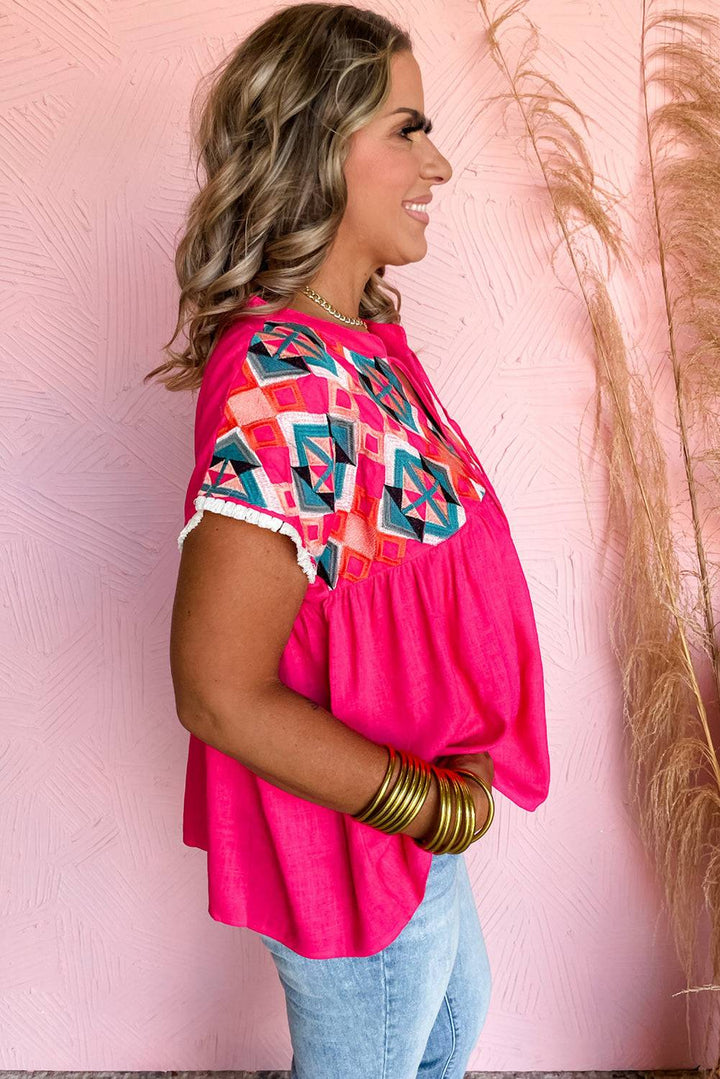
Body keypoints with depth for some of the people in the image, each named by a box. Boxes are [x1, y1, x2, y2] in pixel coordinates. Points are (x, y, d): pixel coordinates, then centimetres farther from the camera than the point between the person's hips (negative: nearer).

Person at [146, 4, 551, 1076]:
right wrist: (436, 804, -20)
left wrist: (448, 785, 5)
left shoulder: (358, 337, -1)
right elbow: (220, 694, -30)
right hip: (352, 838, -8)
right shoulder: (282, 387, -32)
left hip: (413, 813, 8)